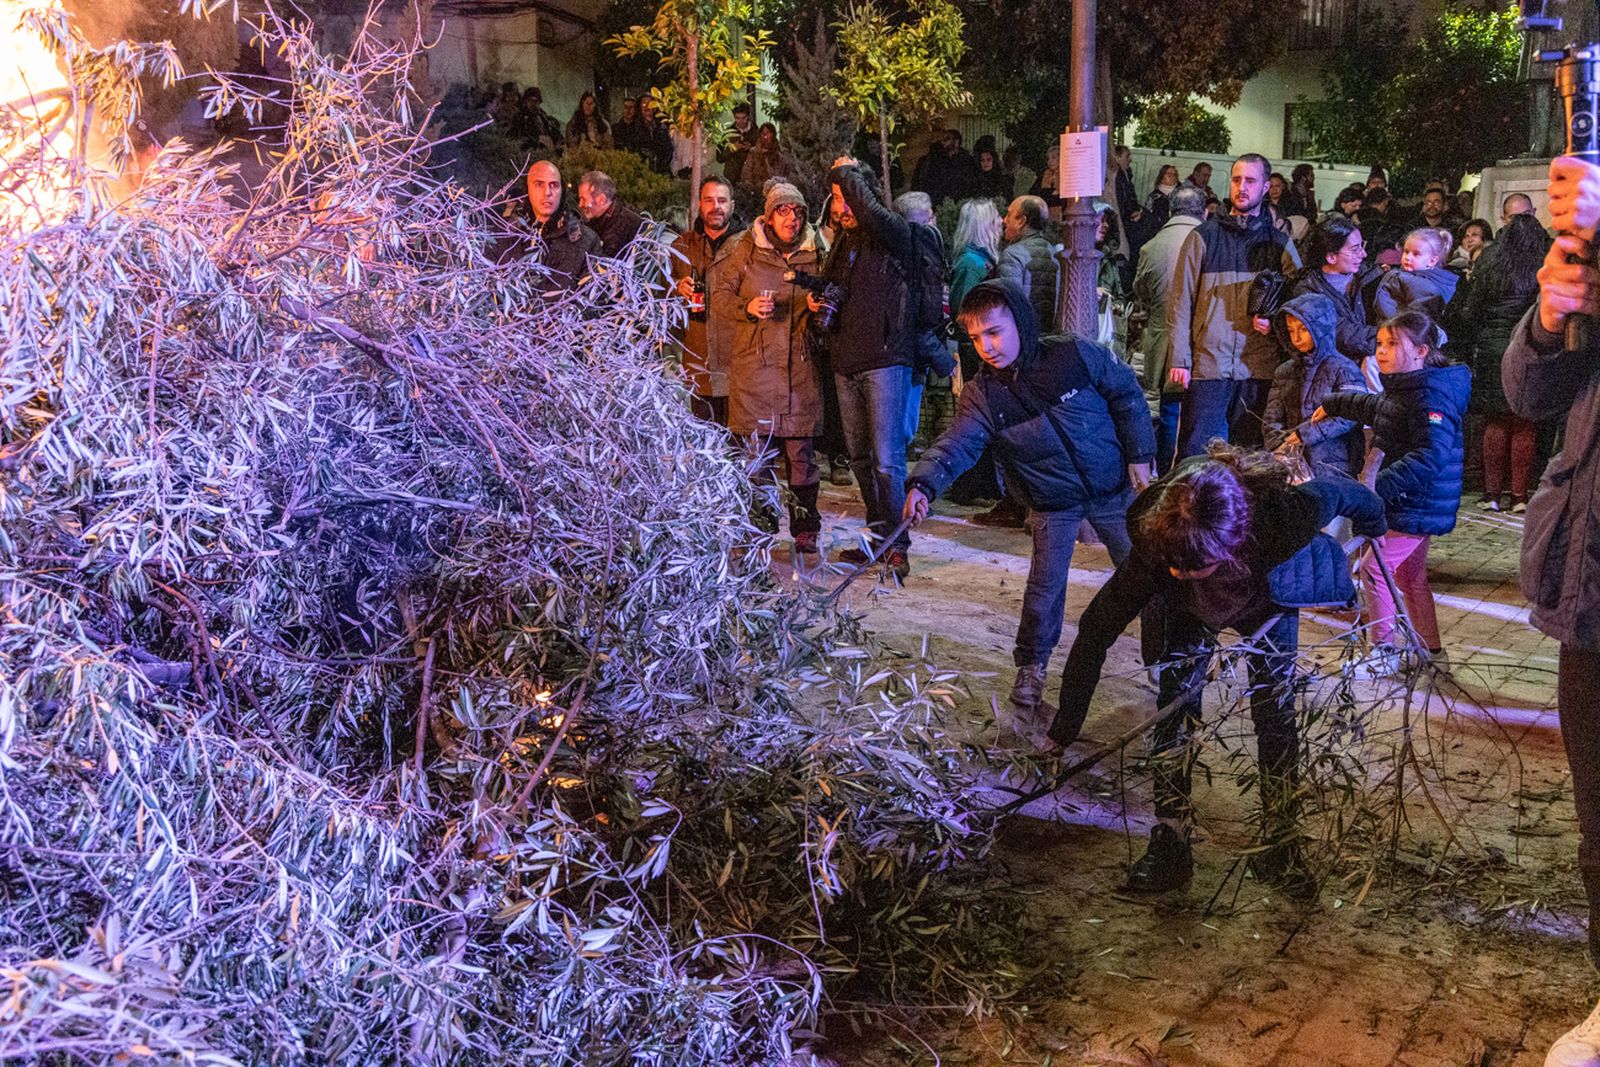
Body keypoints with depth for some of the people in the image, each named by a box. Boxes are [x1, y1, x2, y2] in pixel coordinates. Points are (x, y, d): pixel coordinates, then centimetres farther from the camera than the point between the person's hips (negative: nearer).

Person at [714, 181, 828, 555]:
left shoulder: (815, 253, 8)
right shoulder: (745, 250, 3)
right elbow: (721, 295, 6)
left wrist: (817, 306, -4)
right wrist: (747, 308, -13)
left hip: (800, 366, 2)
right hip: (754, 365, -1)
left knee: (802, 453, 3)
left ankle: (805, 529, 13)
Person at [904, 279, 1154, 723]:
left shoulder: (1077, 355, -18)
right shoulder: (982, 395, -16)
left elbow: (1126, 393, -5)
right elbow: (957, 444, -28)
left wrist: (1139, 455, -5)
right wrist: (924, 483, -47)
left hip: (1113, 488, 0)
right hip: (1052, 503, 0)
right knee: (1045, 586, -2)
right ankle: (1030, 668, 16)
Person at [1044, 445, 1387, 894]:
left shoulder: (1287, 512, -46)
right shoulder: (1155, 550, -42)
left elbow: (1348, 495, -21)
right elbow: (1096, 630, -32)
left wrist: (1372, 535, 2)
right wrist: (1063, 732, -30)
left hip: (1270, 601, 0)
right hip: (1190, 609, 0)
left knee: (1277, 714, -2)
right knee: (1175, 710, -8)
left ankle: (1278, 845, 13)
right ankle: (1170, 844, 3)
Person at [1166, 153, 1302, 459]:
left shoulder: (1279, 244, 11)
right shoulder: (1203, 237, 5)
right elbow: (1181, 301, 3)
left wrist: (1275, 322, -6)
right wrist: (1179, 359, -4)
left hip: (1259, 369, 2)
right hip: (1207, 365, -2)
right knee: (1196, 455, -4)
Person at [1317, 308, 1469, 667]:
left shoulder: (1429, 397, -23)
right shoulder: (1403, 388, 8)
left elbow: (1431, 455, -34)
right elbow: (1378, 410, 32)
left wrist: (1379, 486, -39)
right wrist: (1333, 404, 43)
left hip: (1418, 505, -10)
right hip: (1411, 503, 10)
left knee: (1376, 568, -6)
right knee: (1410, 576, 18)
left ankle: (1383, 650, 4)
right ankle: (1430, 651, 28)